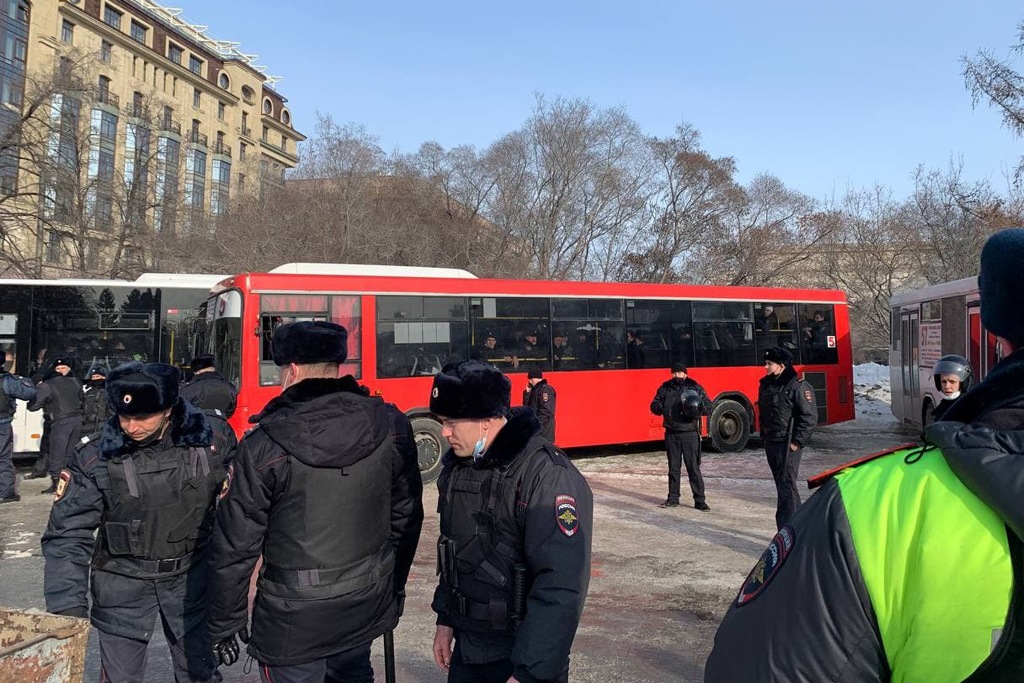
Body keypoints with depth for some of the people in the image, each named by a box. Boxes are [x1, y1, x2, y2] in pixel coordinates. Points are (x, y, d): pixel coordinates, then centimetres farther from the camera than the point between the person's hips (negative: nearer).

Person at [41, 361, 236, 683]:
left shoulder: (213, 439, -13)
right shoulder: (95, 457, -16)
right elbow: (67, 535, -12)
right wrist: (68, 609, -19)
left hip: (191, 576, 1)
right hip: (123, 582, -1)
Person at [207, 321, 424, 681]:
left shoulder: (265, 444, -19)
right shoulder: (391, 426, -8)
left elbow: (235, 546, -13)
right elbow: (406, 517, 2)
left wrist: (225, 623, 2)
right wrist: (394, 590, 16)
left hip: (294, 619, -4)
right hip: (368, 606, 4)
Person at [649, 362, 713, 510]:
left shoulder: (695, 388, -1)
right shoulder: (665, 388, 6)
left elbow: (709, 408, -2)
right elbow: (654, 406, 10)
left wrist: (698, 407, -24)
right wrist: (662, 408, -13)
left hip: (690, 433, -3)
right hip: (671, 433, 3)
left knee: (694, 468, -2)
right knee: (673, 468, 11)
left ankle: (699, 500, 4)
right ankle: (673, 498, 20)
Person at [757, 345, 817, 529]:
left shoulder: (797, 386, -13)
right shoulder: (766, 385, 11)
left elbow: (810, 417, -14)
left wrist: (796, 442, -15)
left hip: (788, 445, -8)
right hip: (771, 444, 8)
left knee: (786, 487, -9)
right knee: (784, 486, 16)